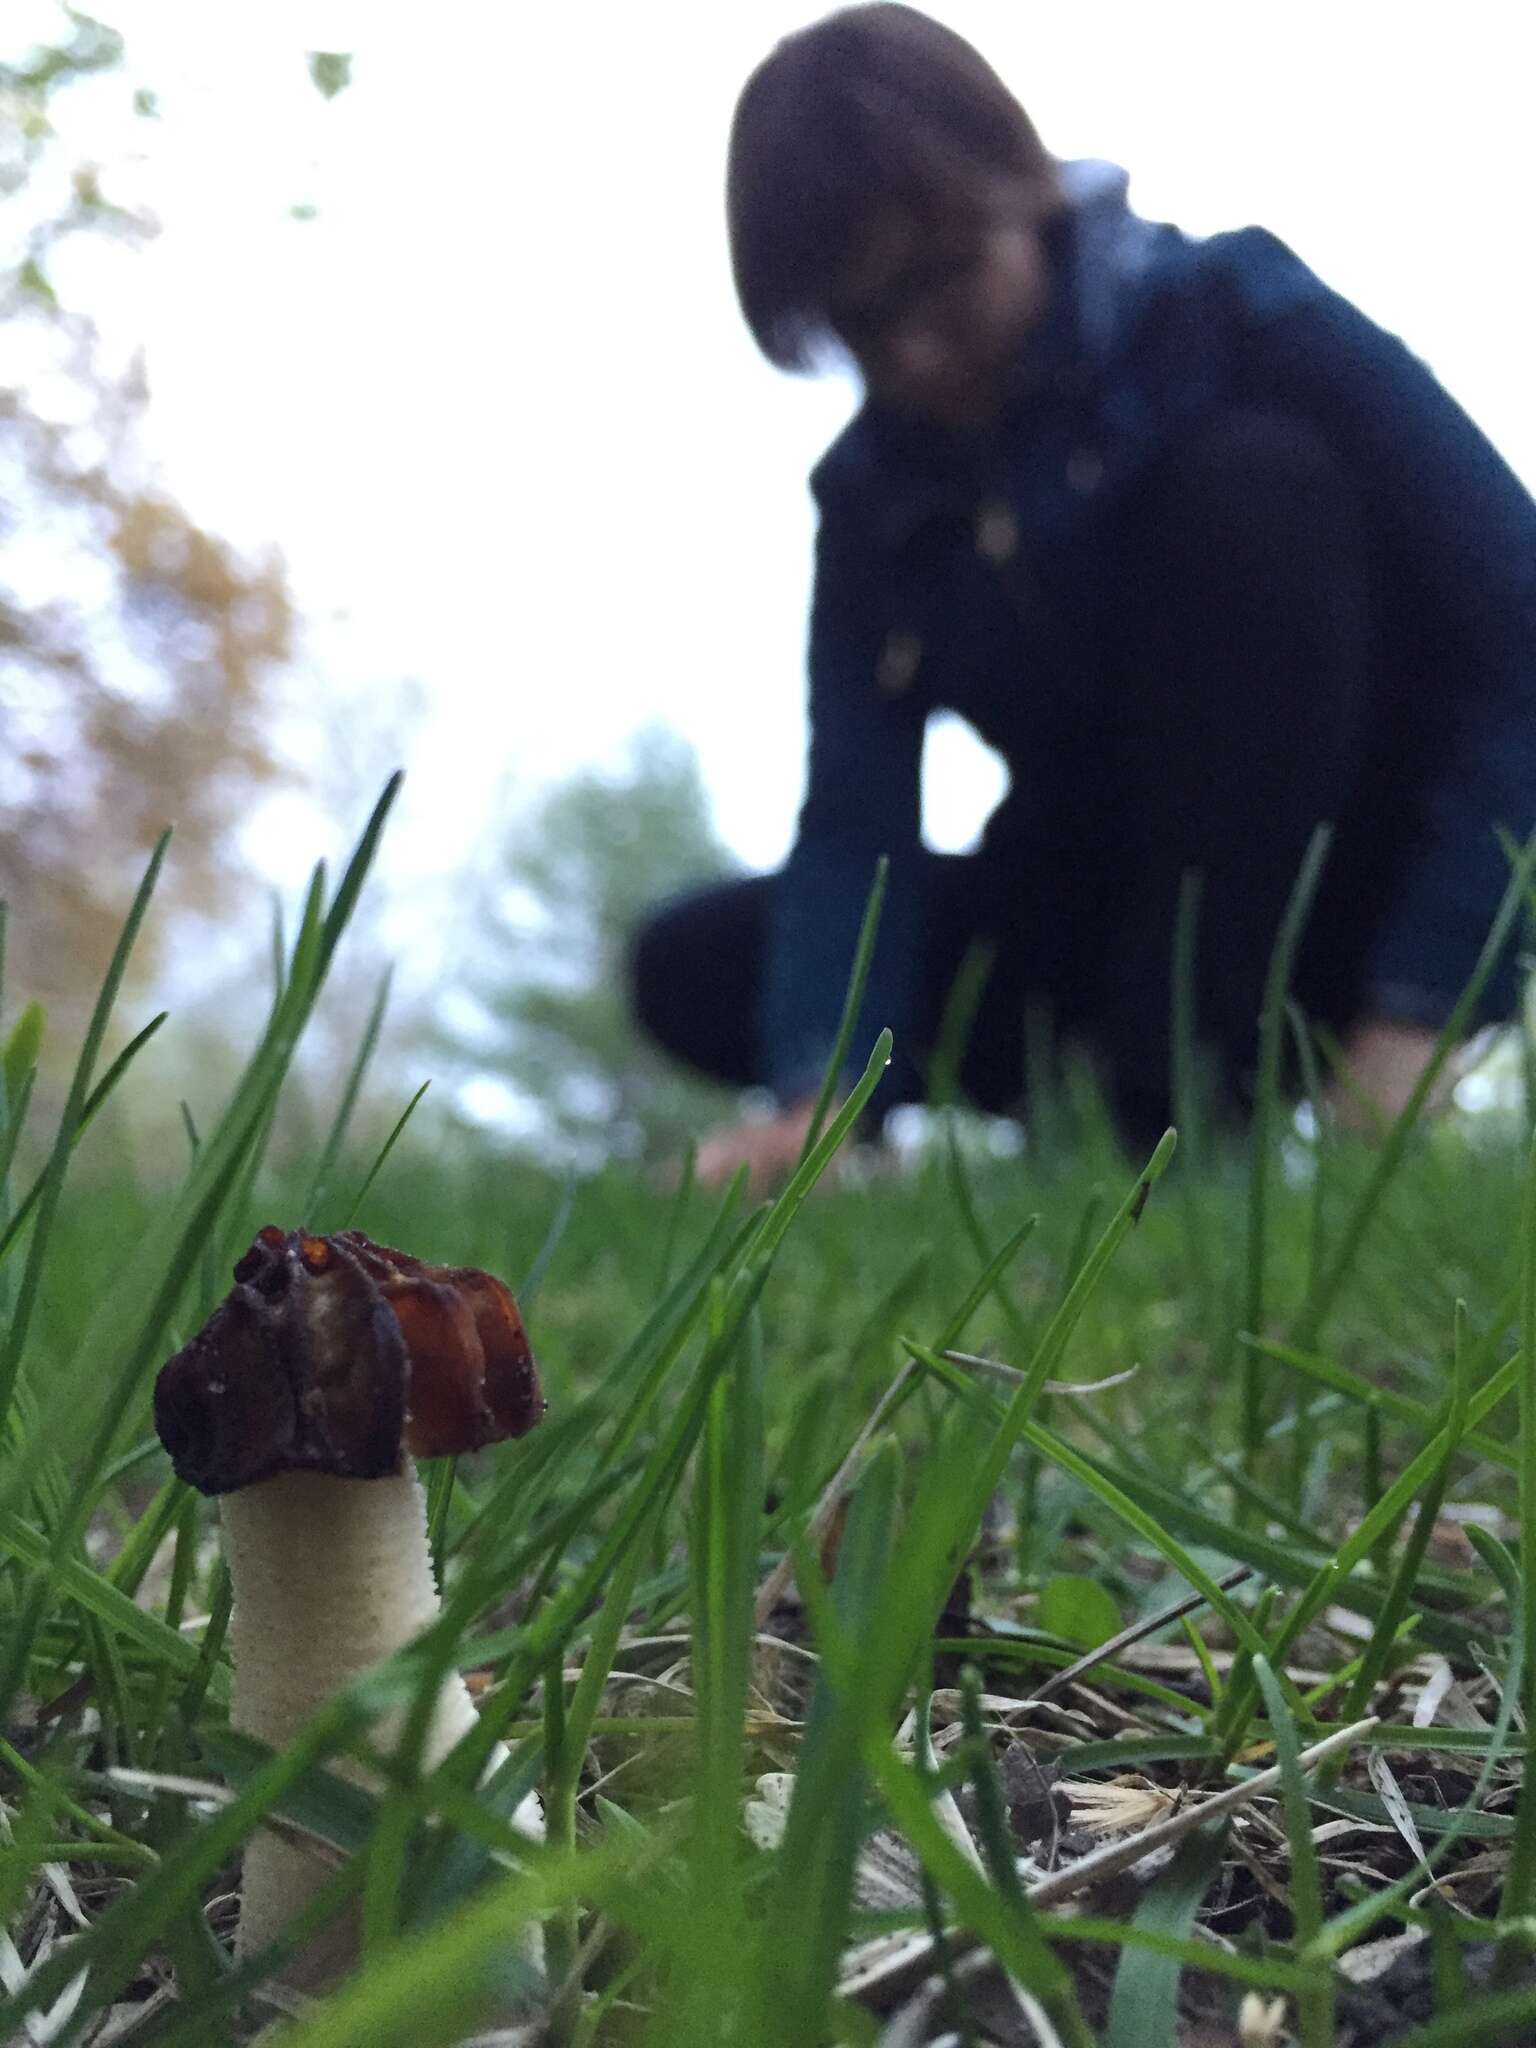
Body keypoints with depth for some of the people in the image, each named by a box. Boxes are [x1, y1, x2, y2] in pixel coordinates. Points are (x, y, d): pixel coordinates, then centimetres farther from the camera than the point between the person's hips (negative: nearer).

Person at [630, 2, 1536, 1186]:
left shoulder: (1232, 311, -13)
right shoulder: (871, 495, -2)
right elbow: (854, 820, -13)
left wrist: (1419, 1011, -27)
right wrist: (822, 1091, -33)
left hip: (1347, 879, -3)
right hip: (1130, 920, 4)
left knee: (1247, 480, -28)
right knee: (694, 969, -8)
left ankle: (1187, 1109, -26)